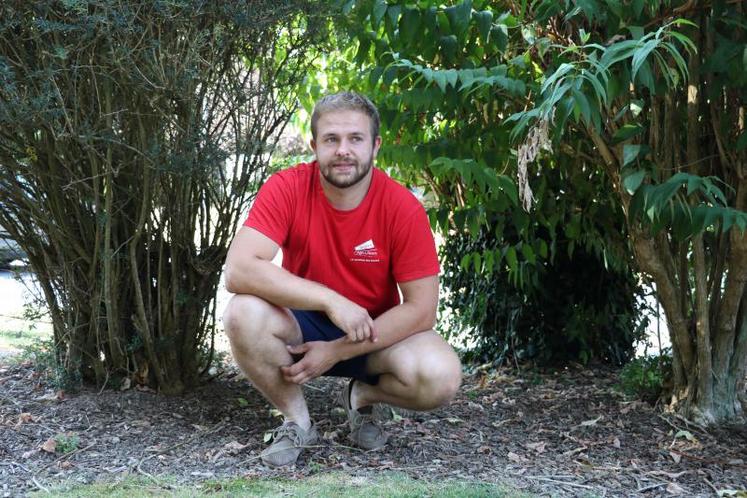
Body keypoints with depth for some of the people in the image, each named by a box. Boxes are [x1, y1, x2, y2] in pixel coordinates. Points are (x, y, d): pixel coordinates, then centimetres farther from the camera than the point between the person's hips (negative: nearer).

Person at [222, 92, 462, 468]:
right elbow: (238, 270, -29)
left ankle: (362, 396, 7)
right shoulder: (286, 189, -17)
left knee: (441, 377, -29)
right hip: (303, 325, 1)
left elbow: (421, 308, -16)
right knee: (242, 314, -31)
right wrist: (331, 300, -36)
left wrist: (336, 352, -22)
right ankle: (297, 420, -4)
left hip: (377, 333, 0)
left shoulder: (403, 207, -17)